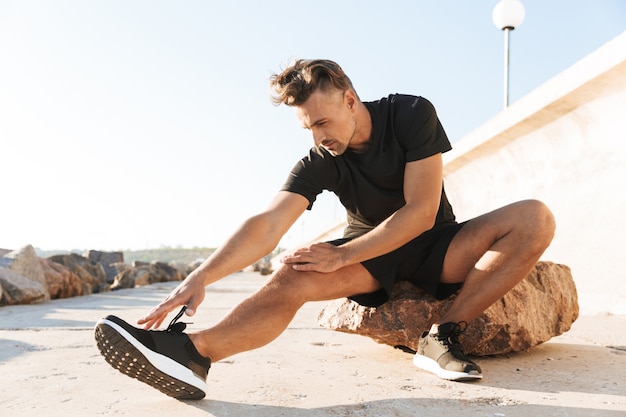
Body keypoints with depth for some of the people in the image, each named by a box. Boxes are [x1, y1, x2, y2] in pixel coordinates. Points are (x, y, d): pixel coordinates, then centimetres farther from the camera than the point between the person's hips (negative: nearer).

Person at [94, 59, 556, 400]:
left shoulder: (412, 114, -17)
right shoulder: (319, 162, -12)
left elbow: (421, 212, -21)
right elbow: (266, 225, -26)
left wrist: (341, 256, -24)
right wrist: (202, 276, -41)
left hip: (436, 248, 0)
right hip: (372, 259, 1)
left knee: (536, 218, -25)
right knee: (294, 275, -27)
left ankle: (442, 336, -29)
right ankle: (190, 354, -45)